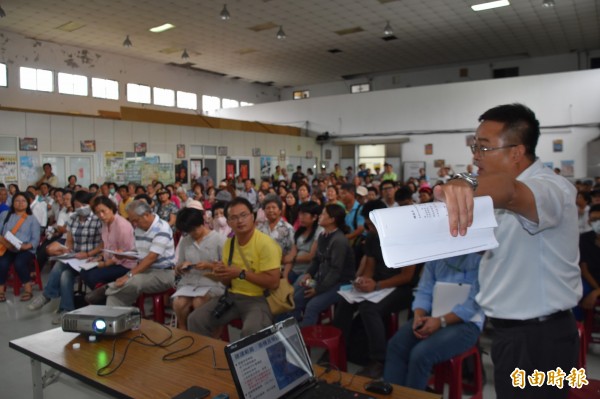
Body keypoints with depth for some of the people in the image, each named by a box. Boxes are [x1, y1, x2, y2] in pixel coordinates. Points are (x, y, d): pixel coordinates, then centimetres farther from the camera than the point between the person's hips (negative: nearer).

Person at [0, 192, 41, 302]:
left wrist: (26, 246, -18)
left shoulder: (32, 219, 11)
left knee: (19, 263, -32)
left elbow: (36, 239, 1)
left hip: (25, 249, -1)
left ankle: (28, 289, -15)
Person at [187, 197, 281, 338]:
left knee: (251, 330, -34)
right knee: (195, 319, -4)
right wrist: (221, 275, -8)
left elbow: (273, 282, -20)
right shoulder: (229, 243, 8)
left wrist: (241, 273, -20)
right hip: (232, 296, 7)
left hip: (258, 298, -6)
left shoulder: (265, 243, -15)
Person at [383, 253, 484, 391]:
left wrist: (441, 321, -24)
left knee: (421, 354, -26)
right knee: (395, 345, -17)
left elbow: (474, 302, -17)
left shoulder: (479, 257, -11)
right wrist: (418, 316, -12)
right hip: (432, 316, 6)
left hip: (465, 322, -5)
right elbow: (424, 291, 6)